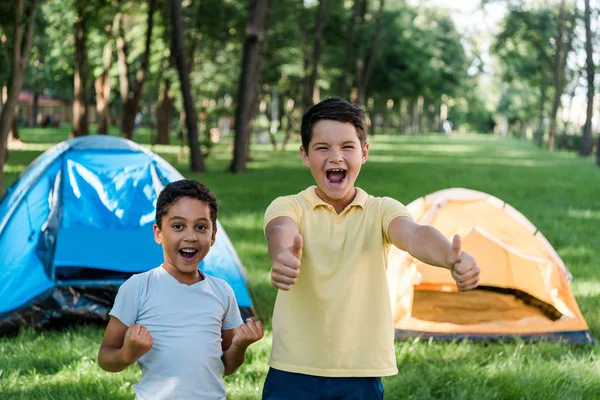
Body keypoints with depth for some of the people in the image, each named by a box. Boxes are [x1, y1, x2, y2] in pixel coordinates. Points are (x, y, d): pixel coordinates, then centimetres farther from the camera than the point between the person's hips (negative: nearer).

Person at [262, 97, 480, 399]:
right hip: (295, 374, -1)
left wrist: (452, 258, -43)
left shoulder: (382, 211, 1)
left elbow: (414, 234, -21)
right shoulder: (288, 207, -2)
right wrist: (283, 257, -50)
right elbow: (281, 233, -25)